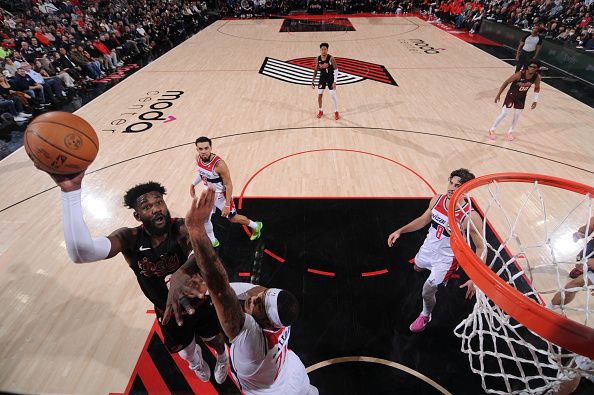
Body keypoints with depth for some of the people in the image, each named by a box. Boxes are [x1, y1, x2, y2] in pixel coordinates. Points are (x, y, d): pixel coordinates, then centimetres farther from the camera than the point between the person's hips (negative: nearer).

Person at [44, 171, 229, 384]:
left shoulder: (183, 229, -31)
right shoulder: (129, 239, -26)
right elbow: (80, 252, -44)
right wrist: (71, 190, -53)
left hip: (200, 304, -1)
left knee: (214, 340, 27)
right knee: (187, 354, 28)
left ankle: (222, 359, 66)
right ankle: (196, 360, 68)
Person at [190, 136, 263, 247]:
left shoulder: (219, 164, -35)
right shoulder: (198, 158, -14)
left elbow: (228, 185, -27)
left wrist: (227, 205, -25)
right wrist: (193, 184, 11)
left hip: (221, 195, -6)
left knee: (233, 218, 13)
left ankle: (255, 226, 39)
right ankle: (212, 241, 36)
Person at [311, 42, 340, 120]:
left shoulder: (331, 58, -18)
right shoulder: (318, 59, -6)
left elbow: (336, 70, -14)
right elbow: (316, 70, 5)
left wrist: (335, 81, -20)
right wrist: (313, 81, 2)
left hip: (330, 77, -4)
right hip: (322, 77, 4)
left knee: (333, 95, -5)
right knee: (319, 95, 5)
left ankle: (336, 112, 10)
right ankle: (320, 111, 24)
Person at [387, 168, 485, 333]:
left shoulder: (470, 217, -30)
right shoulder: (437, 200, -14)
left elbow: (480, 247, -20)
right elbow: (423, 220, 3)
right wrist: (400, 231, -6)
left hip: (446, 259, -6)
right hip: (428, 249, 6)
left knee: (427, 292, -1)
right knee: (417, 267, 33)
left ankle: (425, 316, 35)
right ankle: (440, 277, 68)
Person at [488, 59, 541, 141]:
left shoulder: (537, 77, -16)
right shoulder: (520, 74, -28)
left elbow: (537, 88, 3)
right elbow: (506, 82, -18)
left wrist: (535, 100, 1)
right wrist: (498, 94, -15)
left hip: (522, 97, 4)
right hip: (511, 95, -4)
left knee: (517, 115, 5)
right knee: (504, 114, -8)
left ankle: (510, 132, 22)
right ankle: (491, 130, 7)